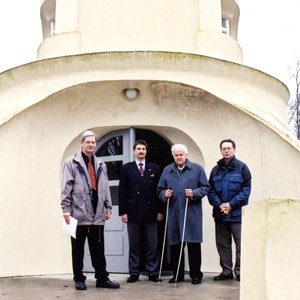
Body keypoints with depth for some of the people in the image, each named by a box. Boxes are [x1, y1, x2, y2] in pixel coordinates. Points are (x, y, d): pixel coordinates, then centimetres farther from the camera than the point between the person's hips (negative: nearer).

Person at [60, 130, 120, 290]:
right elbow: (66, 188, -6)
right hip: (79, 213, -4)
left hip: (97, 214, 4)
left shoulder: (101, 165, 15)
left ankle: (102, 278, 16)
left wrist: (108, 207, 11)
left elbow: (105, 188, 16)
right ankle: (79, 279, 16)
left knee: (98, 249, 9)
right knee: (78, 249, 6)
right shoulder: (72, 163, -1)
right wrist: (66, 209, -11)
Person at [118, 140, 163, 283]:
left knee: (152, 245, 4)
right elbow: (122, 191, 2)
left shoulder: (154, 168, 9)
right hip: (133, 211, -1)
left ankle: (152, 272, 11)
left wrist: (160, 210, 1)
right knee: (134, 245, 5)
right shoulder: (126, 168, 7)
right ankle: (134, 273, 12)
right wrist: (123, 211, -4)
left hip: (150, 212, 1)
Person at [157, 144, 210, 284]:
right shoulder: (167, 170, 13)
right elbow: (160, 190, 17)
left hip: (192, 213, -3)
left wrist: (194, 193, -13)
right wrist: (165, 194, -5)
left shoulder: (197, 168, 4)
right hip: (173, 213, 3)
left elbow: (205, 187, 3)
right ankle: (177, 274, 18)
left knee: (194, 244, 0)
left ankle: (196, 274, 12)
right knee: (175, 244, 6)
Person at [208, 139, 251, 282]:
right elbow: (210, 190, 8)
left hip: (237, 213, -4)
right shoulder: (216, 169, 11)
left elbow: (246, 189, -6)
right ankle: (226, 271, 19)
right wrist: (219, 204, -9)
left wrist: (231, 204, -13)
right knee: (222, 243, 9)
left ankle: (239, 271, 8)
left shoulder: (241, 167, -1)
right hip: (220, 214, 4)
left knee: (241, 243, -2)